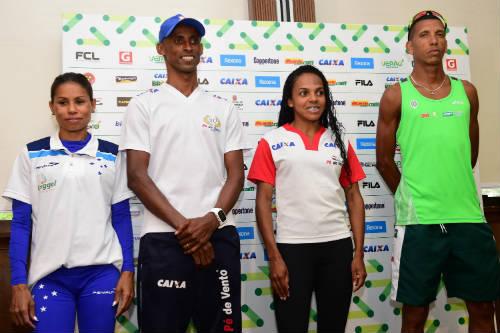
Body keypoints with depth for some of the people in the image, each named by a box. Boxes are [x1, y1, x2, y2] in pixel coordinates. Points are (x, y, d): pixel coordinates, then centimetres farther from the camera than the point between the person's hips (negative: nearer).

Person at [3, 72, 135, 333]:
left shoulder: (112, 155, 5)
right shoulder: (32, 155, 3)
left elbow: (121, 217, 6)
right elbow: (21, 222, 2)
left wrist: (128, 270, 0)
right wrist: (18, 282, -2)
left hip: (102, 271, 1)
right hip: (50, 274, 0)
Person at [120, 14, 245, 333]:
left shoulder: (223, 108, 12)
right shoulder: (144, 105, 4)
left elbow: (236, 174, 6)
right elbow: (137, 176, -4)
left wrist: (213, 219, -11)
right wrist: (182, 225, -11)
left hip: (220, 234, 3)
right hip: (163, 238, -2)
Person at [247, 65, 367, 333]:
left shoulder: (339, 141, 9)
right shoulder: (272, 142, 1)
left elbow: (354, 198, 10)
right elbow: (263, 201, -2)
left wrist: (359, 254, 4)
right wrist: (274, 256, -8)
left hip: (337, 246, 3)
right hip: (291, 247, -3)